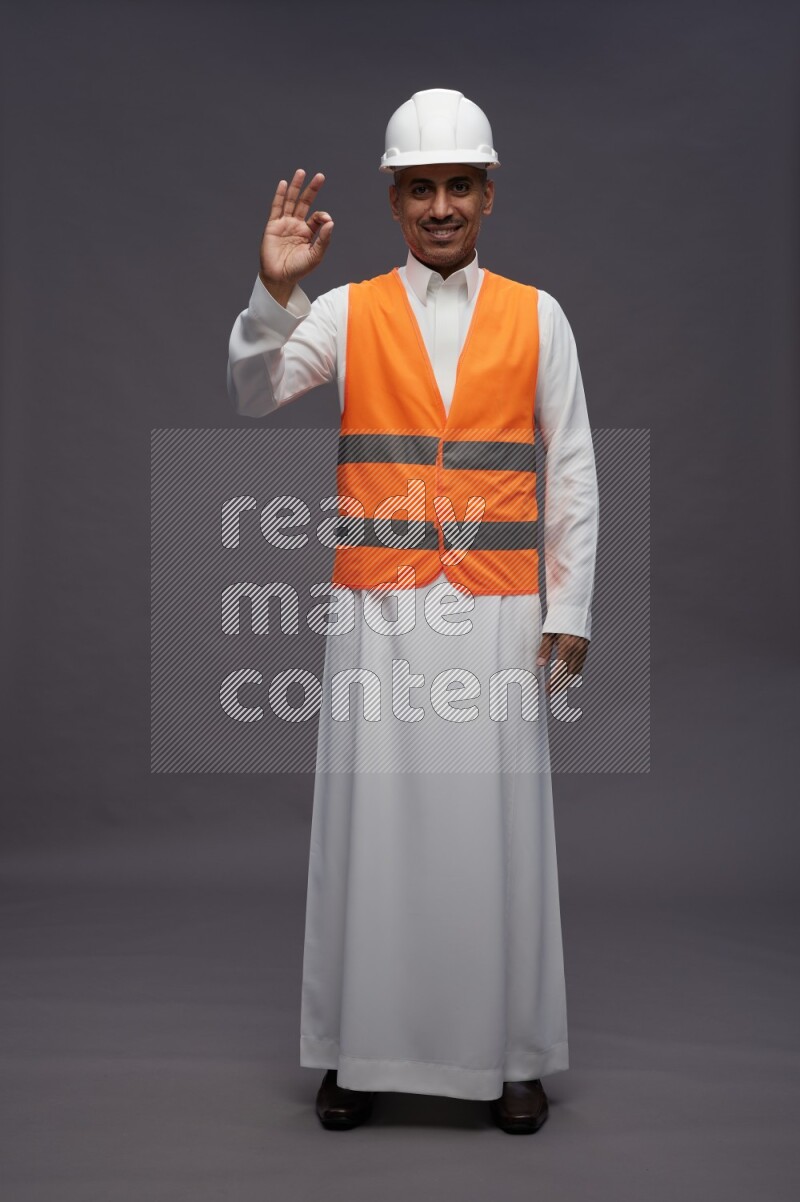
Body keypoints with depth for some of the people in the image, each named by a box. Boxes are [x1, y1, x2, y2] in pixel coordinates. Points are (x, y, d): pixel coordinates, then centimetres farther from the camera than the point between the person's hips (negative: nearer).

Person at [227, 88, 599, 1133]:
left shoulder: (537, 317, 7)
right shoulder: (347, 312, 6)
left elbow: (572, 473, 6)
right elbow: (252, 392, -8)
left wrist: (570, 609, 2)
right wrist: (275, 289, -23)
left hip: (497, 611, 0)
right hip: (379, 607, 0)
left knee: (496, 822, 4)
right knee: (372, 820, 4)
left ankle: (509, 1053, 17)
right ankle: (363, 1048, 17)